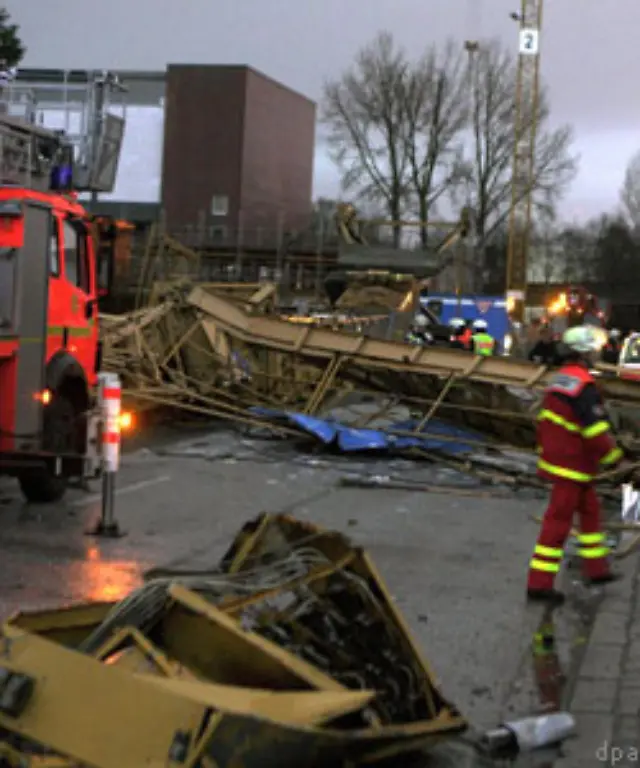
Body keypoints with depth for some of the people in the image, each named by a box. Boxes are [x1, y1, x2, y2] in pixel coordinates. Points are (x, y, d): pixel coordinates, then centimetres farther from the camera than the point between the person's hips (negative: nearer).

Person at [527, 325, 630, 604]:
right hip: (572, 467, -10)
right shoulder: (584, 385, -21)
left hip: (555, 457, 10)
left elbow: (544, 421, 16)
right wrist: (614, 458, -11)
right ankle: (539, 583, -1)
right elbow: (596, 431, -23)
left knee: (590, 510, 22)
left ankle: (597, 569, 33)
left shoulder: (559, 380, 9)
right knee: (558, 521, -5)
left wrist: (544, 451, 23)